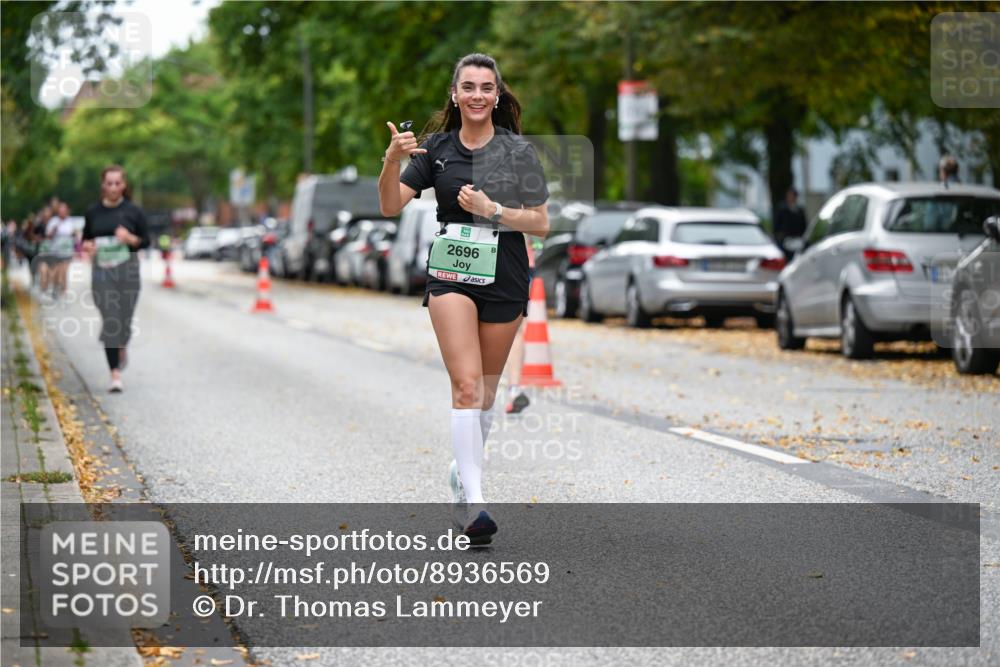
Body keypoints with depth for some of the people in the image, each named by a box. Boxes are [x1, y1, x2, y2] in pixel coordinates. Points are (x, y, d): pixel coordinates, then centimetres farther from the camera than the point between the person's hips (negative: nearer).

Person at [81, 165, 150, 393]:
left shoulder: (133, 211, 1)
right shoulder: (93, 212, 6)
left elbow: (146, 240, 4)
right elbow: (85, 239, 16)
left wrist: (130, 238, -16)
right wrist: (87, 246, -7)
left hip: (127, 270, 0)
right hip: (102, 271, 0)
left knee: (125, 319, 4)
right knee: (109, 321, -8)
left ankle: (122, 348, 41)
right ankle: (115, 374, -7)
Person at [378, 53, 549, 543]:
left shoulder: (517, 150, -1)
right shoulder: (435, 147, 3)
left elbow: (541, 224, -1)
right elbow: (390, 206, -2)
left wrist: (491, 209, -16)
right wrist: (392, 161, -19)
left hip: (503, 280, 1)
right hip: (450, 275, -1)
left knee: (486, 388, 11)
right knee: (466, 383, -15)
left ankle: (463, 471, 35)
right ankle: (472, 502, -19)